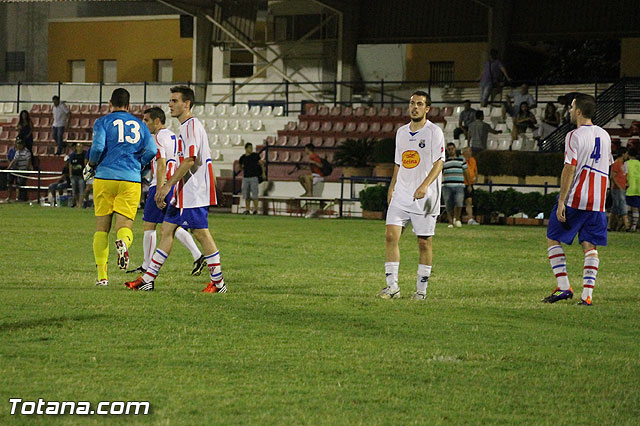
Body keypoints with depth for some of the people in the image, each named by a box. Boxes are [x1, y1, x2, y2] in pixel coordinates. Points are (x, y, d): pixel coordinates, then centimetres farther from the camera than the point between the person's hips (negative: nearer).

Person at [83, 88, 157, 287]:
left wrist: (91, 166, 6)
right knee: (124, 224, 1)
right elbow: (151, 151, 3)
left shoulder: (103, 122, 3)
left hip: (105, 176, -1)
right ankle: (123, 242, -37)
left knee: (102, 227, 8)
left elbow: (98, 146, -11)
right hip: (131, 180, 1)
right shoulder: (139, 125, 13)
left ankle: (102, 275, 6)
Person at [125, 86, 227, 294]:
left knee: (201, 233, -5)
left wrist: (168, 185, -20)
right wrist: (166, 188, 23)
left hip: (194, 191, -10)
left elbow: (190, 160, -22)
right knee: (167, 229, 9)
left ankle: (218, 283, 2)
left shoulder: (192, 126, -13)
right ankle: (148, 279, 10)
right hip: (184, 192, 10)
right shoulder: (186, 126, 18)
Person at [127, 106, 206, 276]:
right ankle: (198, 257, -5)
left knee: (148, 225, 0)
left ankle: (146, 266, 3)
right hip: (174, 185, 9)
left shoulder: (159, 138, -11)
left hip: (161, 185, -9)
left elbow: (161, 165, -19)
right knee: (175, 227, 10)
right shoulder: (173, 136, 17)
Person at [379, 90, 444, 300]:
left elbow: (439, 163, -13)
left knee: (424, 243, 0)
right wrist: (392, 187, 17)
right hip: (401, 195, 5)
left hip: (424, 197, -5)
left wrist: (424, 185, -26)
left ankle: (421, 289, 9)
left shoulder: (434, 132, -5)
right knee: (391, 235, -8)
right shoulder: (402, 132, 14)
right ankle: (392, 286, -5)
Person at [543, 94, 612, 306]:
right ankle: (587, 293, -5)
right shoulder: (604, 136, 13)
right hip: (598, 201, 6)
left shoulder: (574, 136, -9)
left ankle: (564, 286, -3)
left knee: (553, 239, 7)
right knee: (590, 246, 5)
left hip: (574, 198, -6)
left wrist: (561, 202, -13)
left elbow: (569, 170, -14)